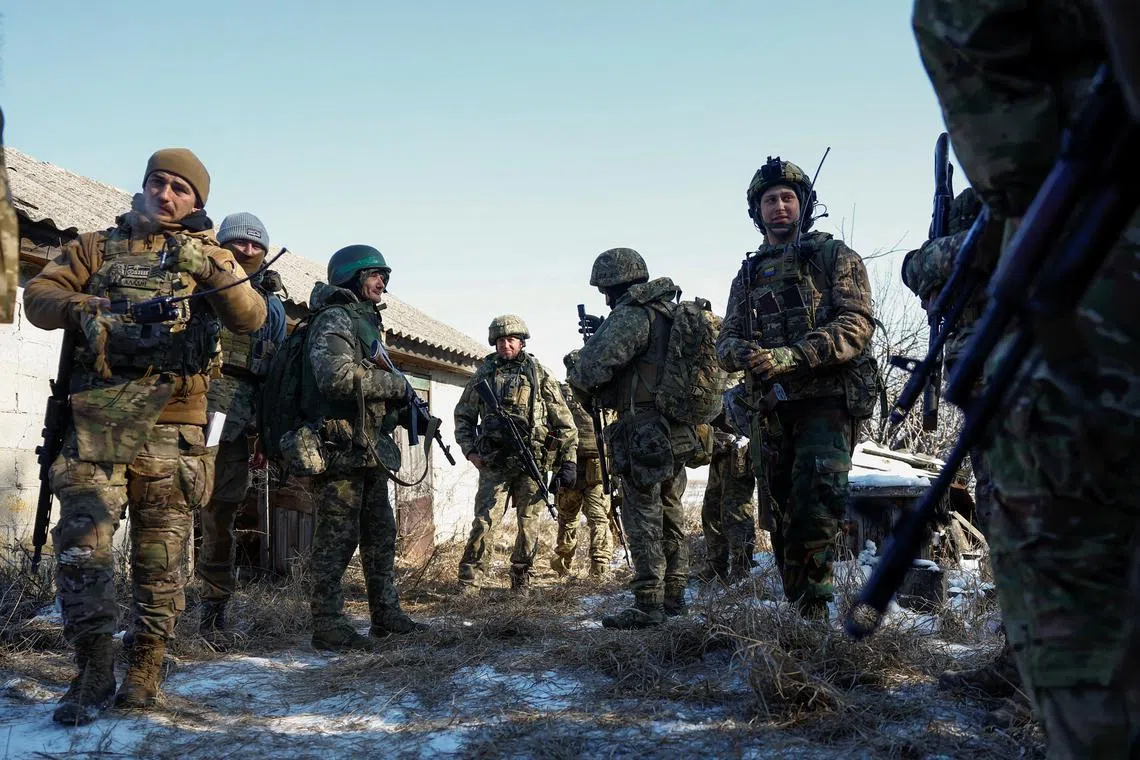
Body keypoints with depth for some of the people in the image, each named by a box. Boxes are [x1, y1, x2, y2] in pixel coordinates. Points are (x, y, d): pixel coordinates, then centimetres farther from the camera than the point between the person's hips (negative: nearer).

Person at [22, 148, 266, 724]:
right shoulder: (97, 246, 16)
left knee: (160, 557, 3)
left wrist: (210, 268, -16)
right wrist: (82, 308, -11)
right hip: (96, 423, 0)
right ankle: (93, 673, 1)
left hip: (171, 428, 0)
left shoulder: (209, 255, 13)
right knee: (82, 545, -8)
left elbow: (250, 318, -1)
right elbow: (38, 296, 8)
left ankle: (144, 670, 15)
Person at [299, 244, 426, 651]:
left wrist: (408, 408, 7)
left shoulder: (366, 323, 21)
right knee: (338, 537, -6)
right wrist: (396, 385, -16)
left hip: (370, 450, 10)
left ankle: (387, 615, 22)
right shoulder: (334, 320, -8)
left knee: (381, 534, 14)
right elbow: (338, 376, -25)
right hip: (341, 447, -10)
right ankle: (328, 625, 0)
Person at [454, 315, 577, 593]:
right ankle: (469, 581, -3)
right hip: (493, 464, 1)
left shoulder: (539, 375, 4)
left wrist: (569, 461, 0)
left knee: (529, 524, 5)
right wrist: (469, 450, 5)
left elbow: (564, 422, 5)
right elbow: (463, 415, 18)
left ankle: (522, 582, 17)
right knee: (484, 521, -8)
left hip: (532, 463, 0)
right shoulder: (483, 374, 9)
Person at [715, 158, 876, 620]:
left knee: (816, 514, -18)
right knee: (784, 522, 8)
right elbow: (725, 342, 14)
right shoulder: (748, 276, 20)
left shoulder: (833, 256, 5)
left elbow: (856, 324, -9)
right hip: (771, 412, 5)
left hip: (827, 403, -5)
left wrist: (789, 356, -21)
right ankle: (800, 612, 18)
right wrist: (743, 353, -13)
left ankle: (811, 612, -10)